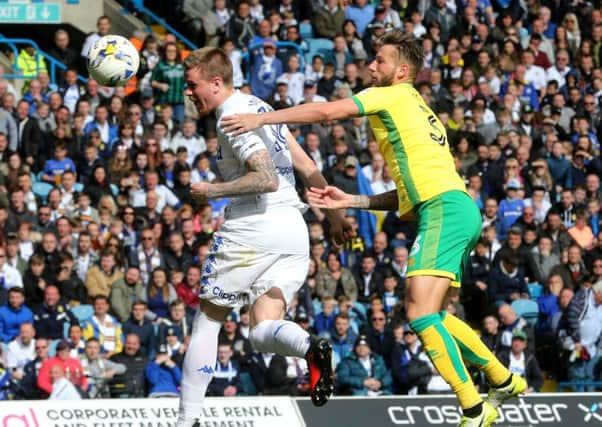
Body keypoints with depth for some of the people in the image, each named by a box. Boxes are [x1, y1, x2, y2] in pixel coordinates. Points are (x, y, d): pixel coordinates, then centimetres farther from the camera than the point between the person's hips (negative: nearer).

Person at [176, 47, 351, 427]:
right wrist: (334, 213, 26)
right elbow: (306, 165, 21)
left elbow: (268, 179, -20)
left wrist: (211, 191, -12)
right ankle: (311, 347, -31)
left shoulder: (233, 118, -10)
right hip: (294, 229, 8)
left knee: (207, 321, 8)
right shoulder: (259, 107, 17)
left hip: (252, 228, -8)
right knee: (264, 333, 3)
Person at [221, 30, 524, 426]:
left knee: (421, 314, -17)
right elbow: (409, 192, 27)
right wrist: (349, 201, 22)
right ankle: (504, 380, 28)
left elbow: (326, 111, -11)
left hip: (445, 210, -10)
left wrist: (261, 118, -9)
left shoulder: (394, 96, 1)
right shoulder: (418, 109, 28)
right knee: (430, 315, 21)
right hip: (455, 208, 10)